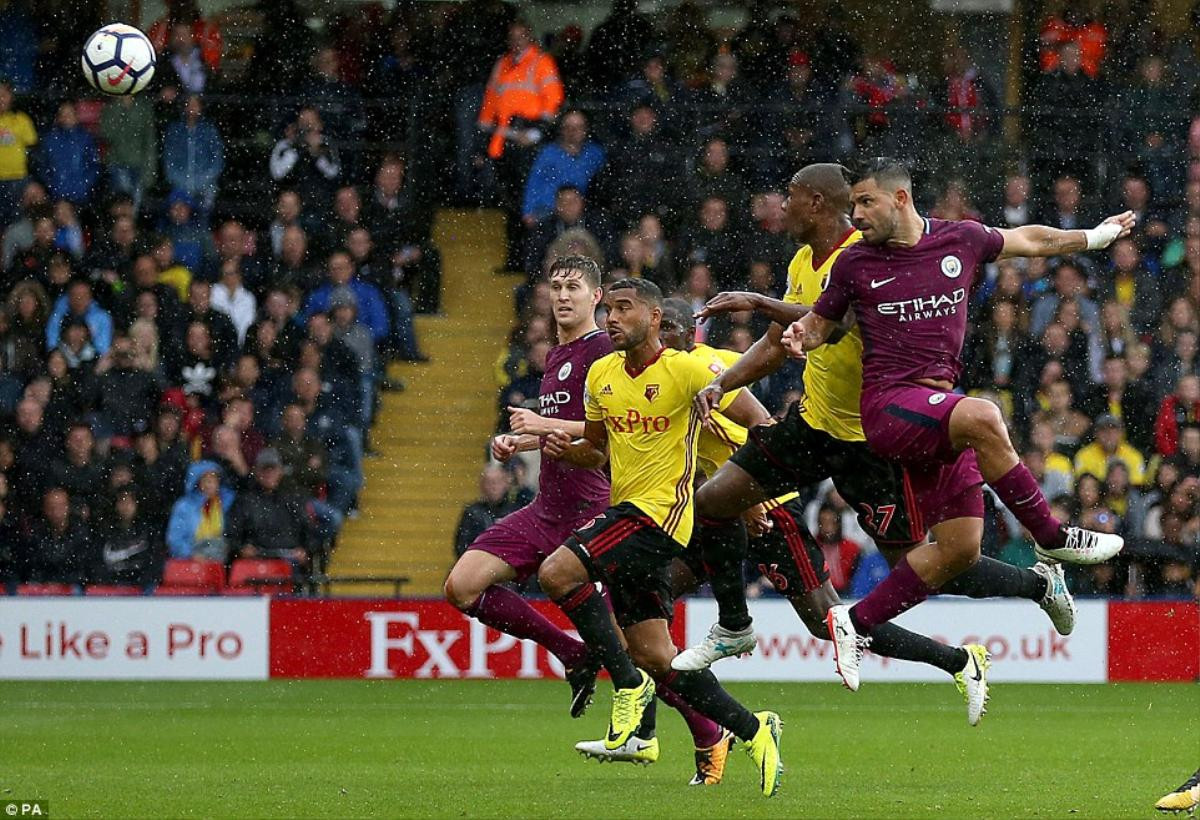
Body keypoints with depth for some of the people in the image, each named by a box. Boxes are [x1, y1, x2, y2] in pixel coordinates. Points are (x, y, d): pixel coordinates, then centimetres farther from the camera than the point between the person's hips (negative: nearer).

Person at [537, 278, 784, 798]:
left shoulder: (684, 370, -10)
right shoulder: (600, 375, 10)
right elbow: (597, 451, 21)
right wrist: (565, 448, 1)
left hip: (661, 509, -8)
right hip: (624, 510, 8)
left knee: (557, 573, -23)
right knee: (653, 655, 5)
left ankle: (628, 685, -13)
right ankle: (752, 731, 15)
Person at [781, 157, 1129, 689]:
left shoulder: (961, 241, 7)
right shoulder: (854, 263, 3)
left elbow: (1027, 240, 24)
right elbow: (822, 322, 17)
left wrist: (1097, 236, 32)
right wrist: (801, 335, -7)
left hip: (940, 402, 5)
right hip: (889, 404, -5)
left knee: (959, 549, -2)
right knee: (982, 418, -35)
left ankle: (855, 624, 9)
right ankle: (1052, 539, -22)